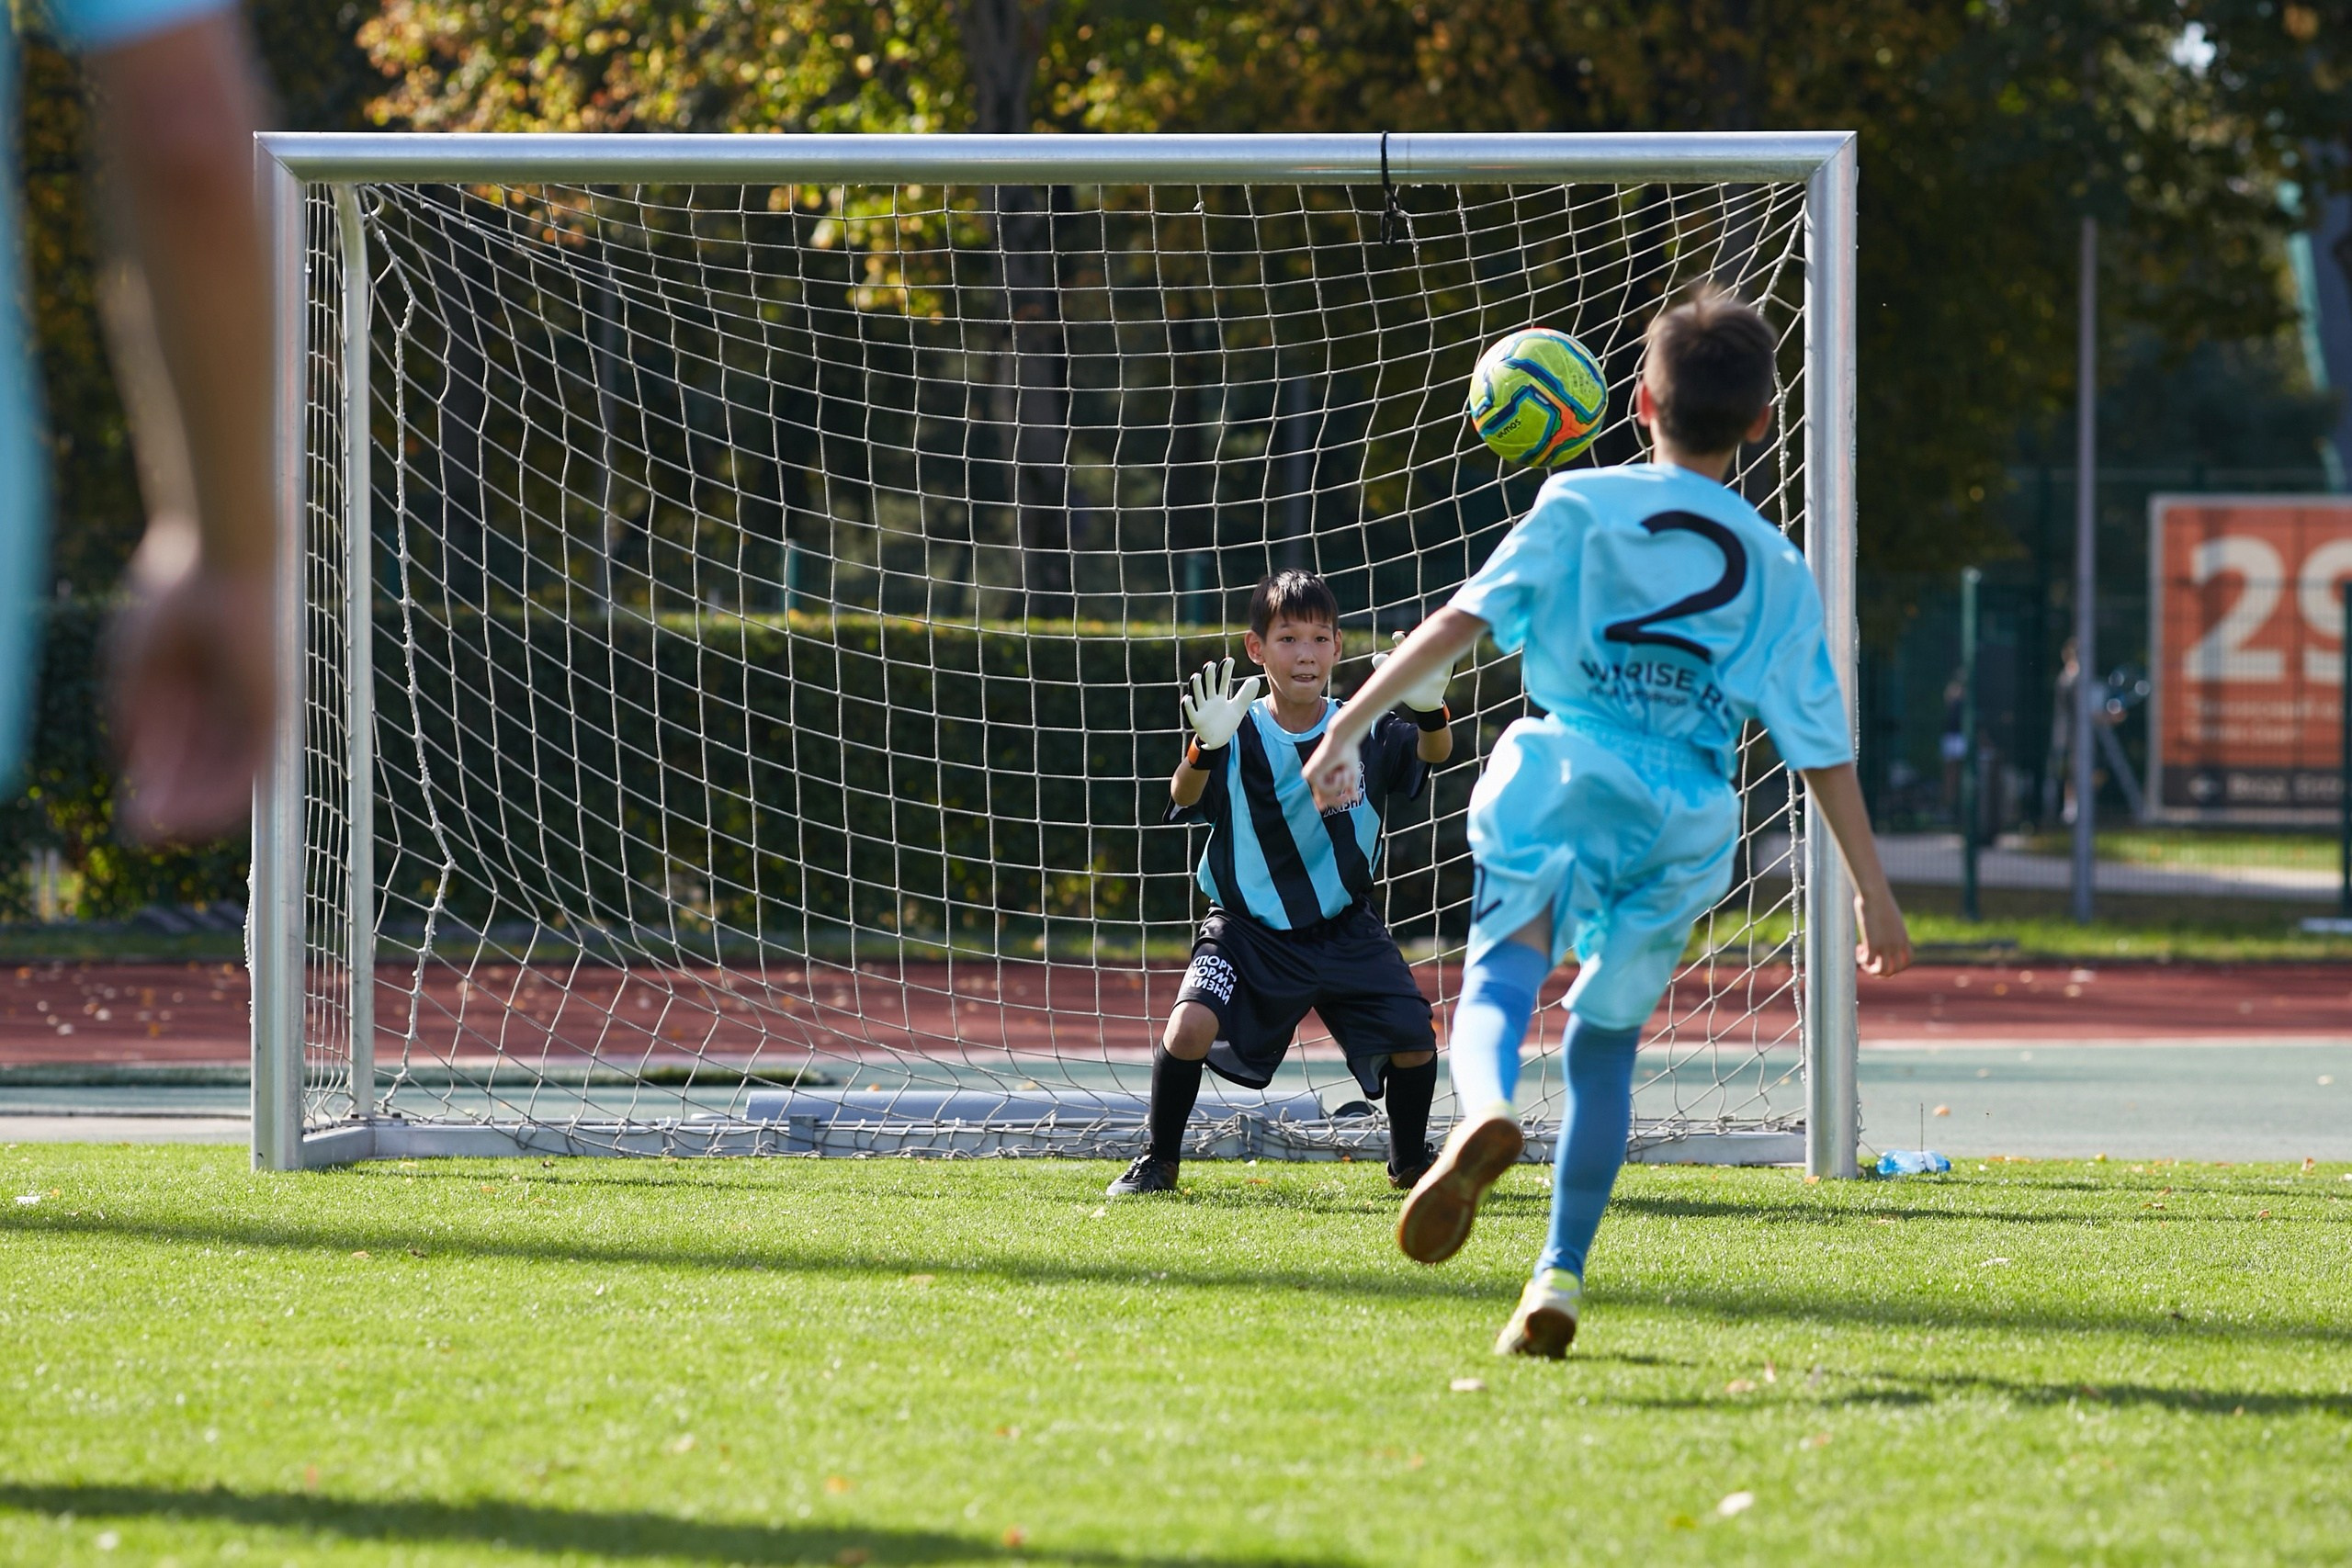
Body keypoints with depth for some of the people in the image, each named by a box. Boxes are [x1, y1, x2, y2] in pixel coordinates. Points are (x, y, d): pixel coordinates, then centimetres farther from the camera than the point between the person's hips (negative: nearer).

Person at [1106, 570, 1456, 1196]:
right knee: (1191, 1026, -24)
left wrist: (1431, 713, -41)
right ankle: (1159, 1162, -2)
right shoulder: (1239, 736, -13)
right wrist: (1206, 751, -50)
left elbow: (1432, 752, -17)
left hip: (1345, 930, 3)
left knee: (1414, 1040, -7)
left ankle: (1410, 1163, 22)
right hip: (1249, 930, -2)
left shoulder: (1363, 733, -4)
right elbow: (1184, 799, -27)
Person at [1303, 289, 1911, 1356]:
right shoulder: (1776, 572, 11)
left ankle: (1484, 1112, -50)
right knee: (1605, 1043, 16)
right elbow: (1822, 746, 10)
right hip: (1685, 824, 3)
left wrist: (1351, 723, 1)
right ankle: (1560, 1277, 12)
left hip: (1563, 783, -3)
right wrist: (1874, 892, 16)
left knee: (1499, 978, -15)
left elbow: (1466, 618, -3)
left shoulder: (1580, 508, 5)